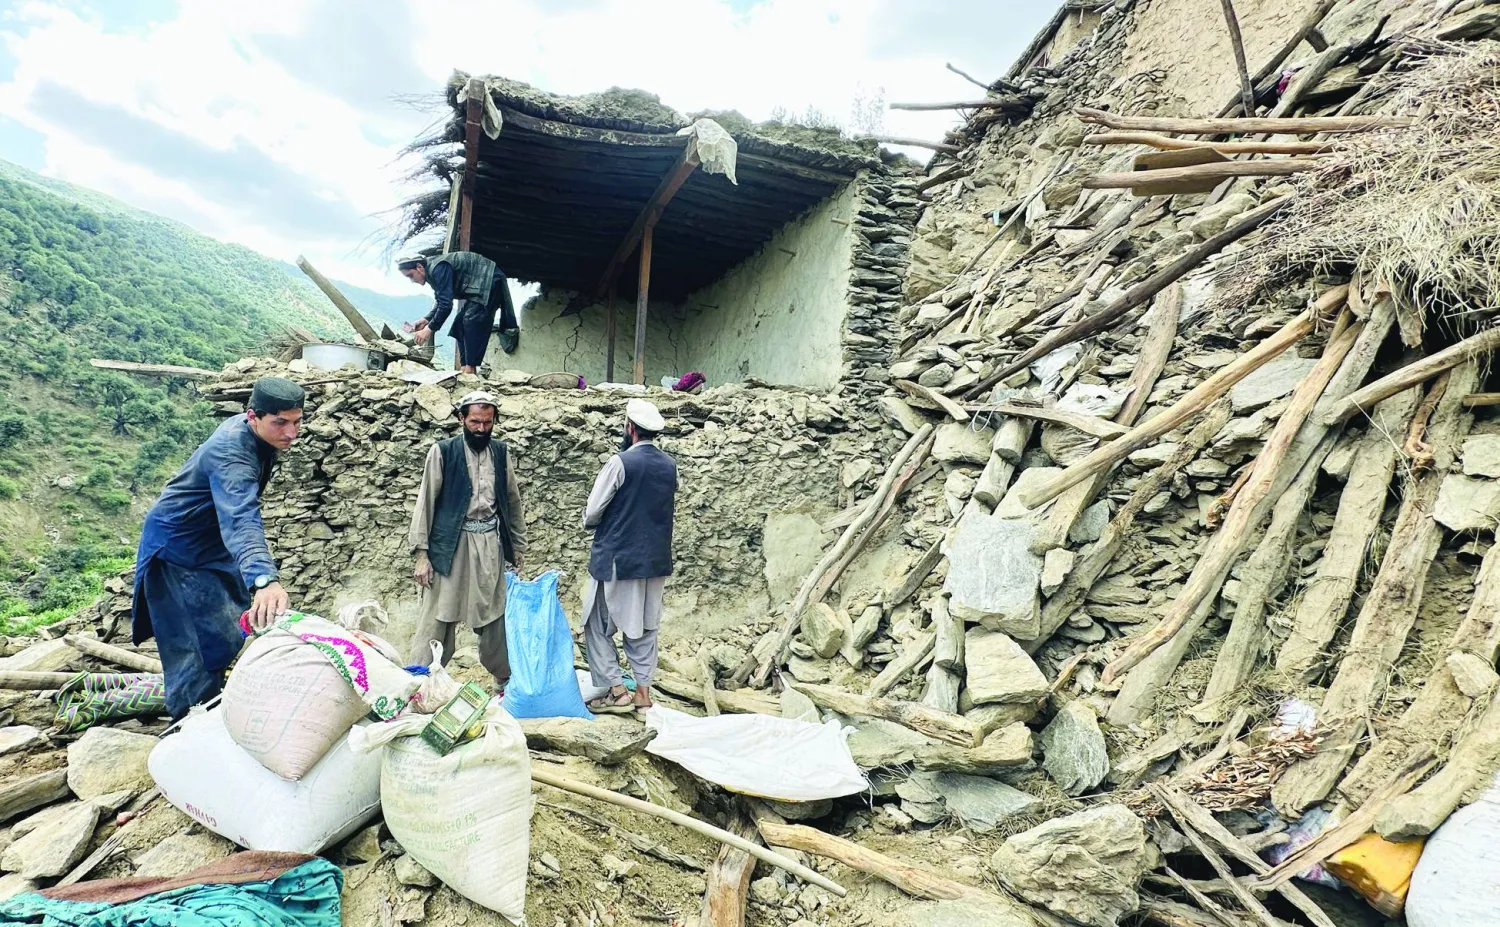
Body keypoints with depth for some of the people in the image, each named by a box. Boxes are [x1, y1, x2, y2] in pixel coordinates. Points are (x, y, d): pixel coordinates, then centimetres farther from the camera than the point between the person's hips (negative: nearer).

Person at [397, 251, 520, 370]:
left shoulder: (438, 269, -24)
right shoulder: (432, 271, 8)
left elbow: (446, 304, -28)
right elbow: (441, 302, 16)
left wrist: (429, 329, -23)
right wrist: (427, 319, 1)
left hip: (490, 281, -11)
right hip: (478, 287, 11)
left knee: (472, 322, -21)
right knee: (461, 324, 5)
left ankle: (470, 370, -22)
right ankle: (464, 368, 4)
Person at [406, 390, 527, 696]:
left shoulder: (501, 452, 9)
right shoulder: (443, 451, -3)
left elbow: (513, 500, 15)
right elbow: (425, 503, -3)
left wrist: (518, 545, 14)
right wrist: (422, 554, -8)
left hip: (491, 545, 4)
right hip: (451, 545, -3)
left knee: (495, 617, 11)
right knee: (437, 617, -3)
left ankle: (505, 680, 24)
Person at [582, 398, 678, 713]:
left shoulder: (620, 462, -16)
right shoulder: (670, 465, 3)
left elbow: (591, 514, -12)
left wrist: (592, 522, 10)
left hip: (617, 558, -6)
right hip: (655, 559, 6)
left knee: (598, 626, 7)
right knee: (645, 627, 14)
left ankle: (617, 690, 4)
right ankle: (643, 691, 18)